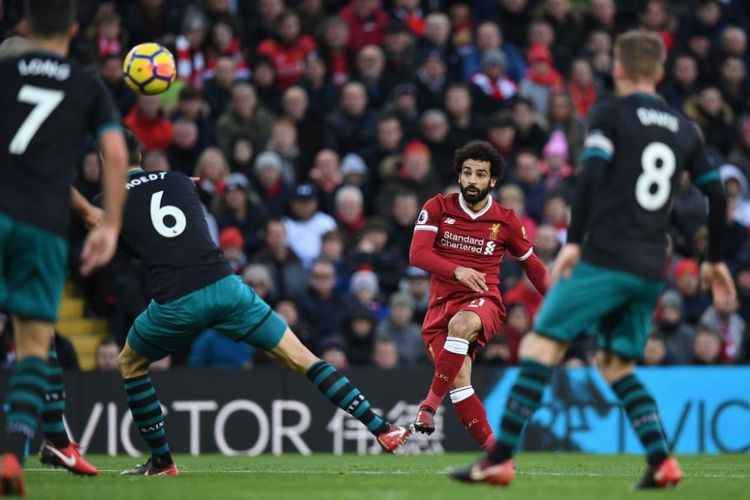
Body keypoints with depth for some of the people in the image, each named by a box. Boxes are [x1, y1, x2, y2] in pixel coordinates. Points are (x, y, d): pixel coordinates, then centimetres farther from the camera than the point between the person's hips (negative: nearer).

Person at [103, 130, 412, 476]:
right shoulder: (179, 182, 18)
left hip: (175, 303, -2)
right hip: (224, 286, 3)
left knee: (129, 364, 26)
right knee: (301, 358, 7)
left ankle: (161, 461, 23)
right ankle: (380, 428, -1)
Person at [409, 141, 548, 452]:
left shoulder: (506, 220, 6)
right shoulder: (438, 208, 4)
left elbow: (532, 265, 20)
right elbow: (417, 254, -8)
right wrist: (457, 270, -24)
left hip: (483, 303, -1)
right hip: (442, 306, 1)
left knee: (461, 324, -39)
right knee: (459, 379, -22)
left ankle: (431, 403, -26)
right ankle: (492, 447, -13)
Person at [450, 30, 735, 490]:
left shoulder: (611, 115, 0)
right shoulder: (684, 130, 16)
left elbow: (592, 177, -14)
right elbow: (716, 195, 18)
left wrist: (574, 241, -17)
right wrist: (716, 261, 28)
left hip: (605, 258, -6)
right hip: (651, 271, 6)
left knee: (540, 345, -4)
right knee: (617, 365, 17)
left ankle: (500, 460, -12)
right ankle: (662, 464, 0)